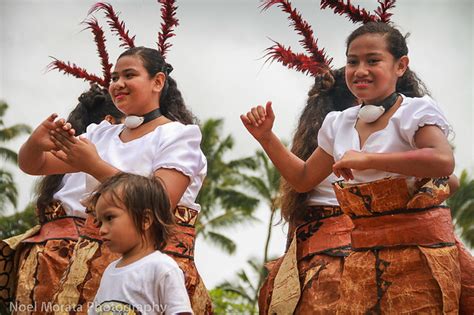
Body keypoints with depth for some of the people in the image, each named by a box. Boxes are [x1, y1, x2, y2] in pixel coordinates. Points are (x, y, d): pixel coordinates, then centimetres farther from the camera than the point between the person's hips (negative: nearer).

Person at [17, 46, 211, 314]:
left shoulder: (177, 135, -1)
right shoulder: (102, 135, 15)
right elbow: (32, 166, 15)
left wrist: (94, 166, -18)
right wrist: (37, 142, -9)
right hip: (93, 262, 5)